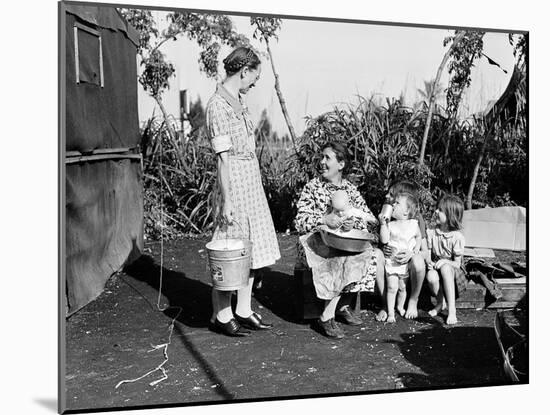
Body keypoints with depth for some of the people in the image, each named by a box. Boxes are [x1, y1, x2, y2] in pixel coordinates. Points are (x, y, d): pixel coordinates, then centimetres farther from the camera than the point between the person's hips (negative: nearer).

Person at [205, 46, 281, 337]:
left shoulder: (239, 101, 13)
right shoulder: (219, 105, -14)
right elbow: (224, 157, -18)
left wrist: (254, 186, 18)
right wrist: (226, 201, -19)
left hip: (252, 182, 9)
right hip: (235, 183, -9)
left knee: (250, 248, 13)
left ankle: (243, 311, 23)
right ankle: (221, 316, 10)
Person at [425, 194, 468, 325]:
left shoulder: (457, 237, -12)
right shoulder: (431, 233, -2)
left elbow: (457, 264, -9)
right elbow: (427, 254, 0)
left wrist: (444, 261, -29)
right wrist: (429, 262, -23)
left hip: (453, 270, -2)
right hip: (436, 268, 2)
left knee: (445, 268, -38)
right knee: (431, 276, -34)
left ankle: (451, 309, -32)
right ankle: (441, 302, -3)